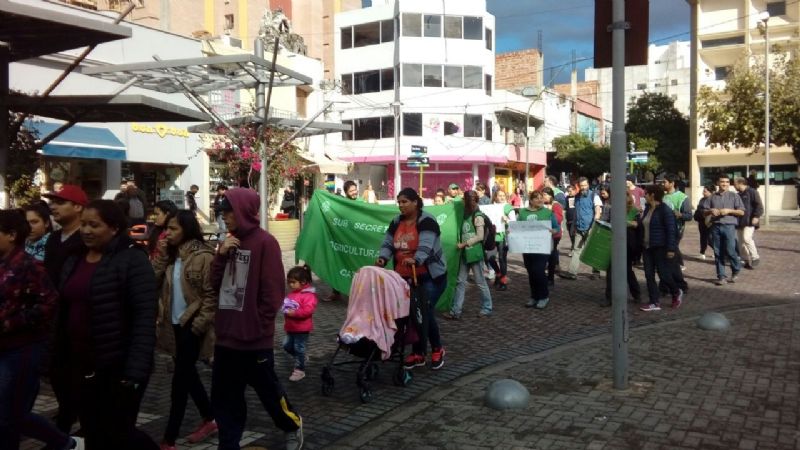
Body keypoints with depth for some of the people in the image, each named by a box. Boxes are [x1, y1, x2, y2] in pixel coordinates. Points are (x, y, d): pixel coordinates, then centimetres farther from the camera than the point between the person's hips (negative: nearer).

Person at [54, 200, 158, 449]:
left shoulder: (132, 259, -13)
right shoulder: (74, 260, 10)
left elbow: (145, 318, -18)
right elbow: (64, 312, 15)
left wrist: (135, 371, -22)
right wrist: (60, 358, 11)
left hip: (117, 367, -7)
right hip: (81, 366, 7)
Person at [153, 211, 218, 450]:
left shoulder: (203, 256, -15)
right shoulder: (172, 255, 10)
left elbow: (212, 295, -16)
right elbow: (154, 280, 2)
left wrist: (199, 324, -18)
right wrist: (162, 255, -7)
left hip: (191, 326, -8)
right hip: (175, 324, 8)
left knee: (180, 379, -2)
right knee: (188, 375, 17)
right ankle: (209, 419, 33)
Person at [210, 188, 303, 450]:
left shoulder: (265, 242, -12)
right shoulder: (229, 242, 11)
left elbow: (273, 292, -14)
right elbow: (215, 284, 11)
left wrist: (258, 325, -9)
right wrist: (221, 255, -4)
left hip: (254, 337, -7)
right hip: (226, 335, 7)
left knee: (268, 390, 11)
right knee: (224, 398, 11)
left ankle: (292, 426, 36)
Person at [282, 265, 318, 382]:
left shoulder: (308, 295, -20)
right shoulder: (292, 293, 6)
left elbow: (308, 310, -29)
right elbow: (287, 304, 22)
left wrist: (294, 313, -30)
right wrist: (286, 310, 4)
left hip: (302, 328, -9)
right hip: (291, 327, 9)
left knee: (299, 349, 0)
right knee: (287, 346, 17)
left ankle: (300, 370, 12)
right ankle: (302, 358, 38)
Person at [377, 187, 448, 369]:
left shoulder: (426, 221, -15)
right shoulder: (396, 222, 7)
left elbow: (425, 245, -30)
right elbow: (388, 243, 2)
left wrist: (415, 260, -48)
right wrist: (383, 258, -19)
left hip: (430, 276, -6)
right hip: (405, 277, 6)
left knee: (426, 312, -8)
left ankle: (437, 349, 14)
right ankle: (418, 353, 19)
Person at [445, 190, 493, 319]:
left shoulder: (478, 216, -11)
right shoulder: (466, 215, 12)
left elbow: (480, 236, -15)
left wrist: (464, 244, -15)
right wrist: (461, 244, 5)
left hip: (475, 253, -7)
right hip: (465, 253, 7)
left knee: (480, 282, 4)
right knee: (461, 282, 5)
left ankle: (487, 308, 17)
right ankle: (456, 311, 6)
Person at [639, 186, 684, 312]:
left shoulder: (665, 210, -14)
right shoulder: (647, 208, 10)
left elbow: (671, 230, -16)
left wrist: (671, 249, -19)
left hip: (661, 247, -8)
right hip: (647, 247, 8)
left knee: (663, 274, 0)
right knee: (649, 275, 5)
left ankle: (677, 293, 28)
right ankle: (654, 303, 11)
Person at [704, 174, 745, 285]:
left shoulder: (734, 196, 6)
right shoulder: (712, 197, 12)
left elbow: (742, 212, 2)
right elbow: (704, 212, 13)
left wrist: (729, 210, -11)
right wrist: (710, 211, -8)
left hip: (729, 226, -3)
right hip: (715, 227, 3)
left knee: (729, 251, -9)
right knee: (718, 253, 3)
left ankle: (736, 270, 18)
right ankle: (721, 276, 9)